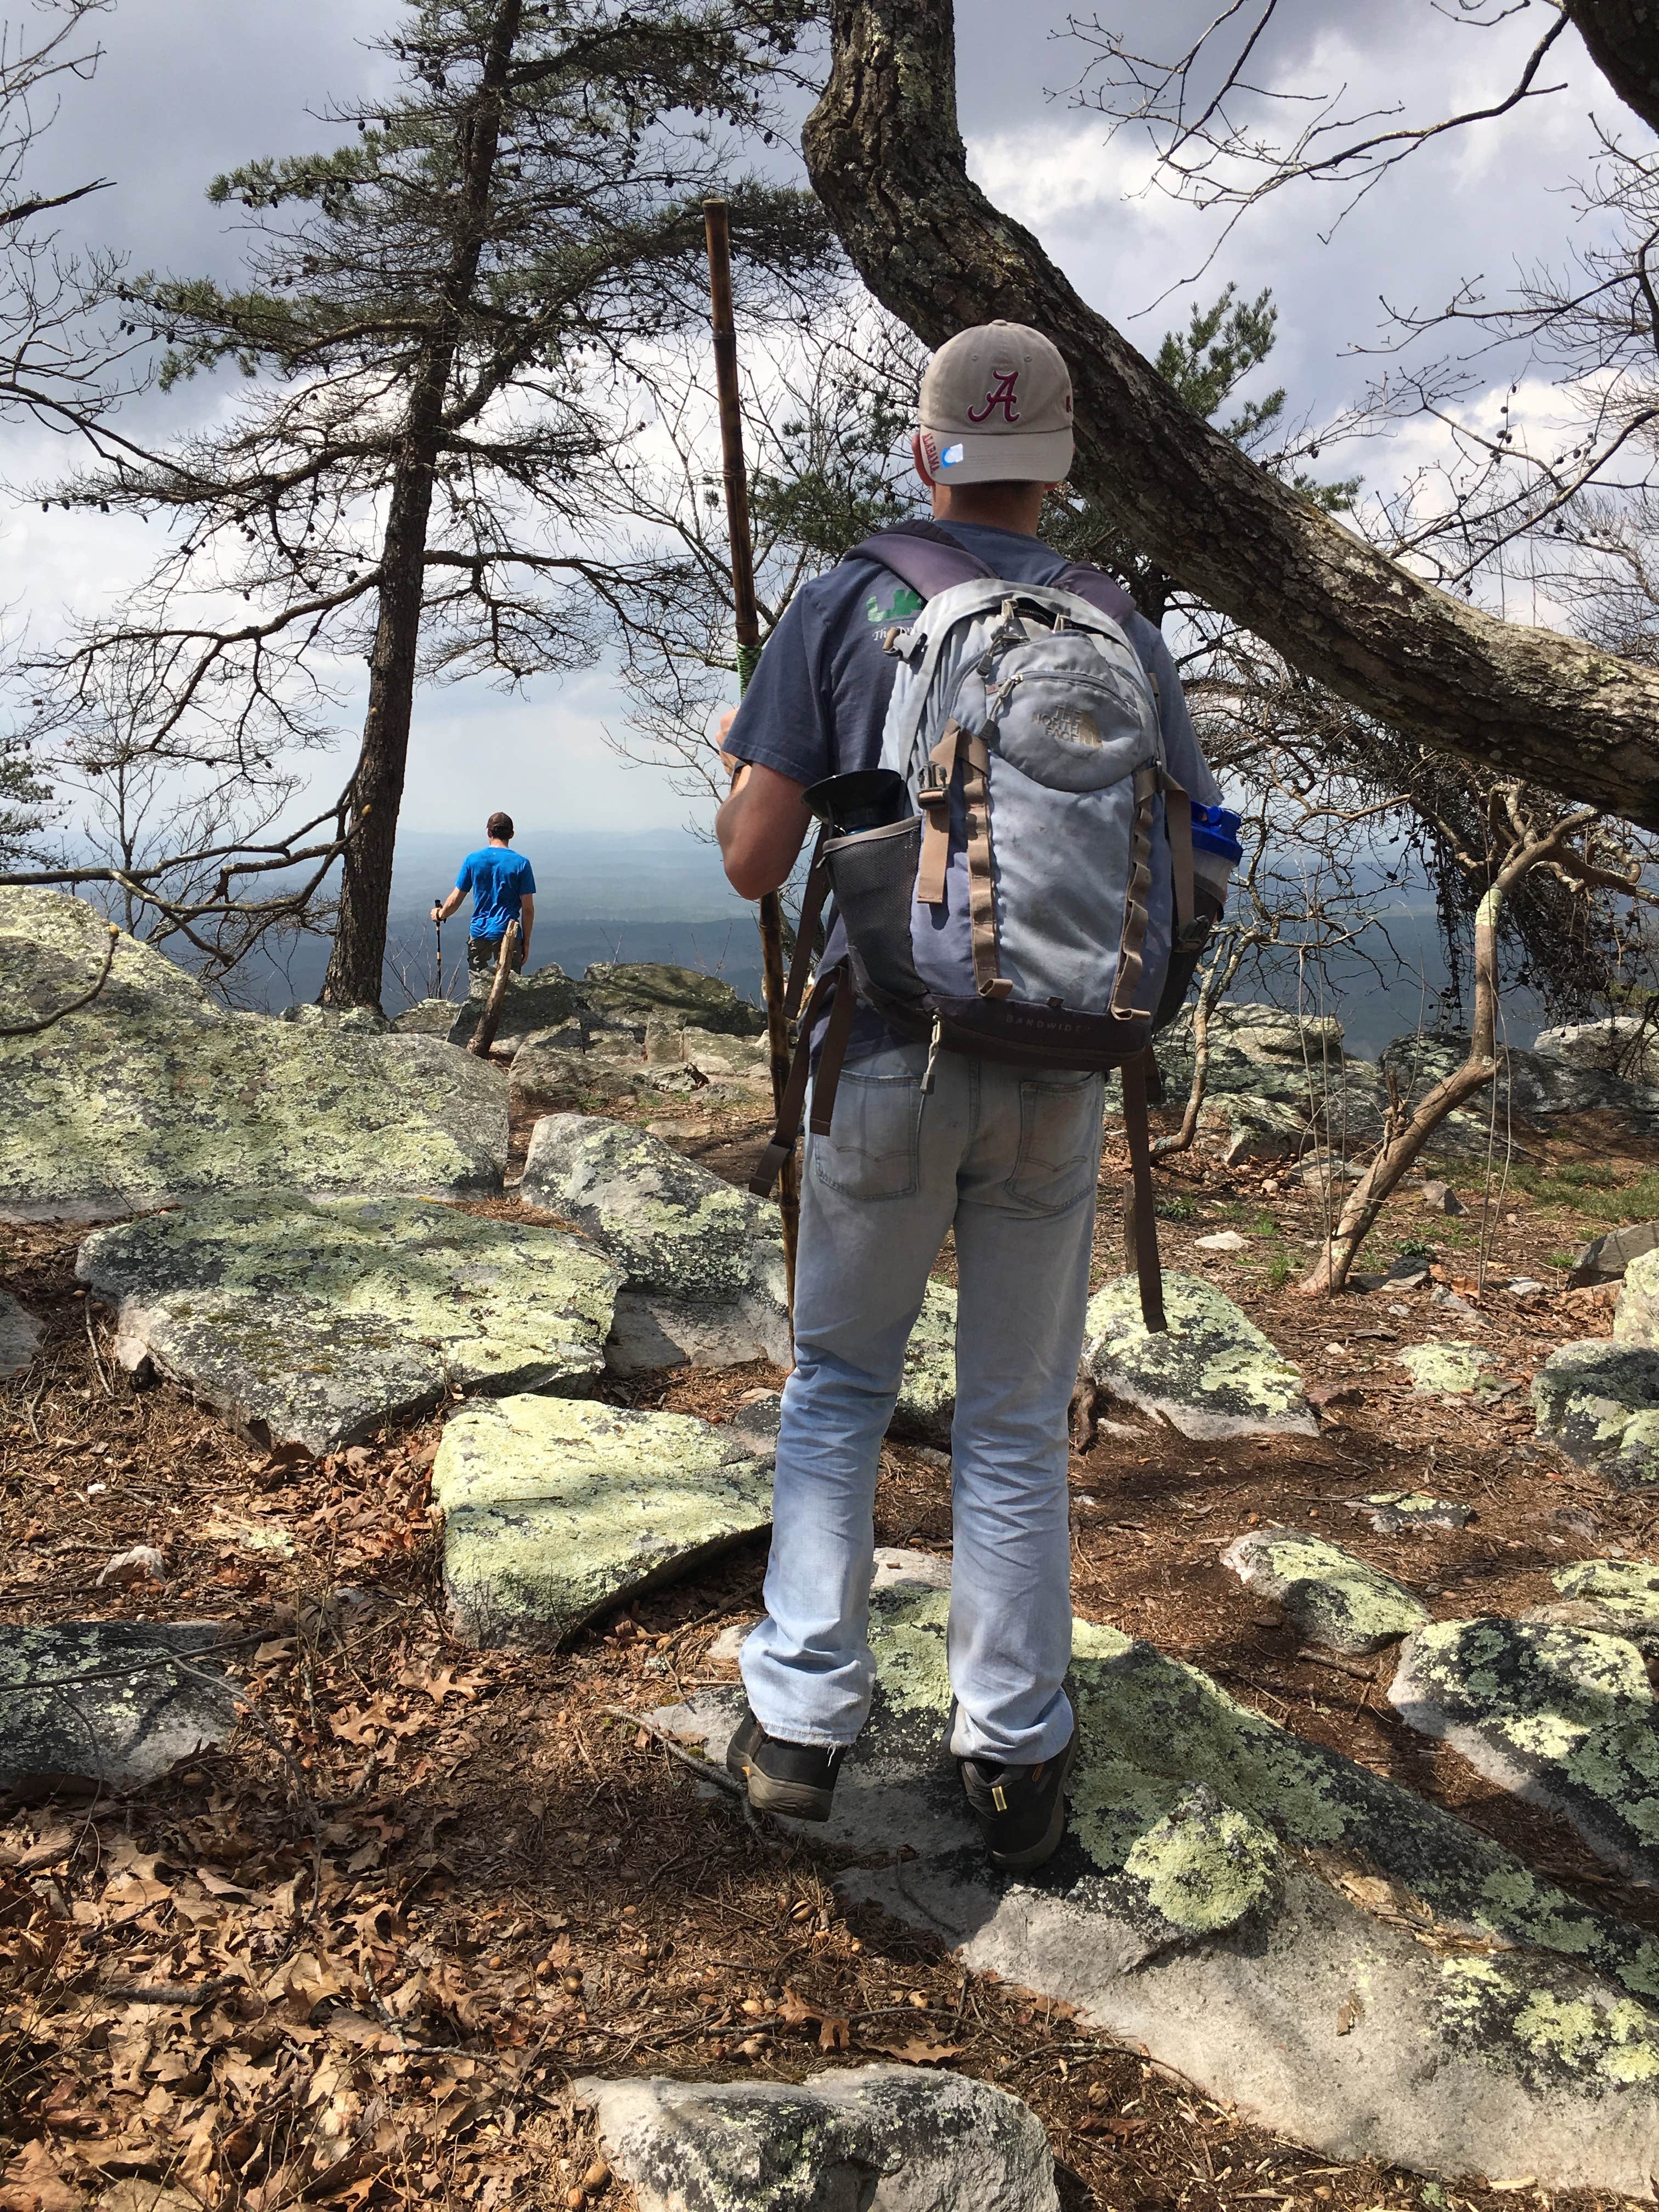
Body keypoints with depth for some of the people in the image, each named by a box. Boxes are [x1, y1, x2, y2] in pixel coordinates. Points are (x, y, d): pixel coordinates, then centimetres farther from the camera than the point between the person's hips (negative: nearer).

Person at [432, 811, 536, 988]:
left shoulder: (473, 860, 1)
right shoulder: (521, 864, -4)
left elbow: (455, 901, 6)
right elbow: (528, 909, -4)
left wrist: (440, 915, 26)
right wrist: (526, 942, 5)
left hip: (479, 934, 2)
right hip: (509, 934, -1)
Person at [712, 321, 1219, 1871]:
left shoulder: (842, 607, -2)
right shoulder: (1120, 632, 5)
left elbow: (754, 863, -7)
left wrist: (737, 764, 15)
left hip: (888, 1062, -1)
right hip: (1056, 1079, 2)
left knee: (838, 1388, 16)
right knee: (1015, 1422, 12)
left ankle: (801, 1720, 16)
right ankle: (1015, 1760, 19)